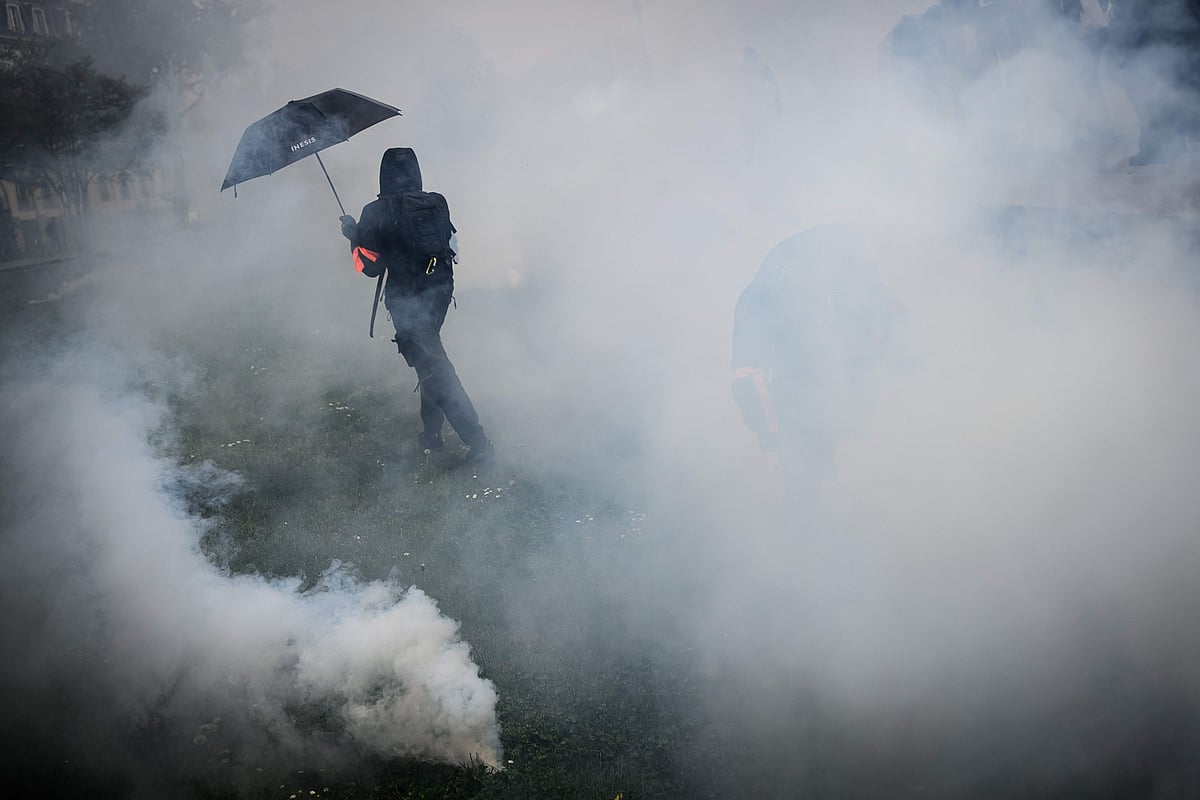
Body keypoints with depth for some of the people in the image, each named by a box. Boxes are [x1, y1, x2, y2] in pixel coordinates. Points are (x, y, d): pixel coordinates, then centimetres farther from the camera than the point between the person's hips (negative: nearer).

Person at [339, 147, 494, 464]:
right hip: (440, 294, 6)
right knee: (430, 358, 22)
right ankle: (432, 432, 30)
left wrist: (354, 235, 9)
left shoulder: (376, 213, -12)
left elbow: (369, 266, -6)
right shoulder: (437, 204, 1)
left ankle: (477, 440, -9)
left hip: (406, 304, -5)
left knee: (435, 369, -3)